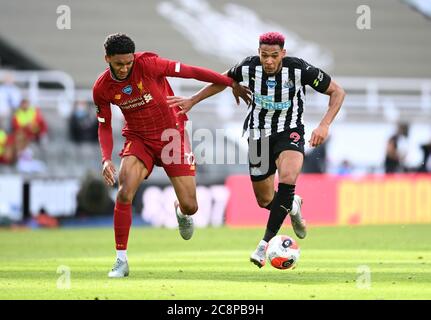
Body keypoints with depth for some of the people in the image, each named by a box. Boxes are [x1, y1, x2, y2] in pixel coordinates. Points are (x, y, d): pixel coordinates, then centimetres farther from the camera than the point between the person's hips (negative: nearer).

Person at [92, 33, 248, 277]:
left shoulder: (147, 64, -22)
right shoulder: (102, 88, -10)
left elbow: (191, 72, -16)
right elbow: (104, 126, 4)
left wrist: (231, 83, -11)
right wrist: (106, 159, -12)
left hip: (171, 134, -1)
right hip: (138, 139, 2)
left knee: (190, 207, -5)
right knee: (124, 193, -23)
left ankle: (181, 213, 37)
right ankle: (121, 261, -12)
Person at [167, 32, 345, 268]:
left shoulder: (299, 69, -20)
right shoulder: (248, 67, -13)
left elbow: (337, 92, -9)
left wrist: (325, 125, -21)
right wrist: (192, 100, 10)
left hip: (289, 133, -3)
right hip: (258, 134, 3)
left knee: (288, 178, -32)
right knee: (264, 200, 9)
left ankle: (266, 243, -26)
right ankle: (292, 206, 47)